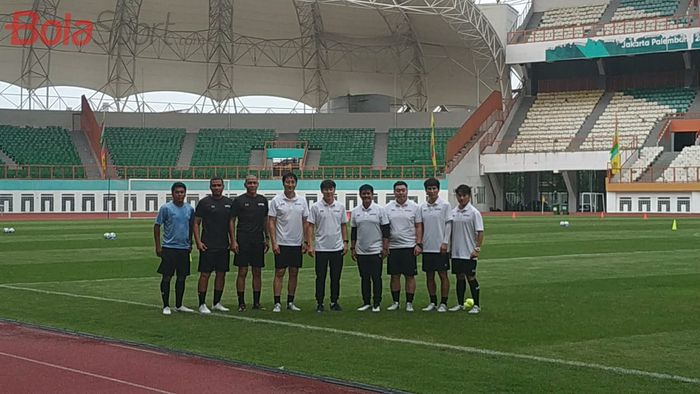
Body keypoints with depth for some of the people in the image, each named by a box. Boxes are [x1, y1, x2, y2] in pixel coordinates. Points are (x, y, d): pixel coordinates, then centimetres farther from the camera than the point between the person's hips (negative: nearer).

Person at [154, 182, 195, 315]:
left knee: (181, 278, 9)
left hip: (184, 248, 4)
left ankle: (179, 305, 20)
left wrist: (190, 244, 19)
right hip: (169, 248, -4)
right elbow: (157, 226, -3)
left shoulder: (190, 209, 7)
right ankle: (166, 306, 6)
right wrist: (158, 246, -6)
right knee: (167, 277, -1)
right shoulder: (166, 208, -6)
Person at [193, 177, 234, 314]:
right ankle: (202, 304, 1)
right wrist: (198, 242, -10)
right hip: (207, 246, -5)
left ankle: (217, 303, 18)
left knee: (221, 273, 8)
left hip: (223, 246, 5)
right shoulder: (204, 202, -3)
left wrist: (232, 241, 3)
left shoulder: (229, 203, 10)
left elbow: (231, 223, 13)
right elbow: (196, 223, -1)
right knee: (205, 273, -4)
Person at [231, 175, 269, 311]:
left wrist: (267, 238, 10)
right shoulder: (239, 200, -2)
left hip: (258, 241, 4)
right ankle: (241, 303, 2)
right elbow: (232, 221, -3)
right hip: (243, 241, -4)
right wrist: (233, 241, -10)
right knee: (242, 272, -3)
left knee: (257, 272, 6)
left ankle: (256, 302, 13)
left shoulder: (263, 200, 11)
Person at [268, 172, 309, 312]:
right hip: (282, 243, -4)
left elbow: (305, 222, 10)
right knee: (279, 272, -4)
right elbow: (271, 222, -5)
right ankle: (277, 303, -1)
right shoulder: (276, 200, -5)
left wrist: (305, 242, 4)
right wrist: (274, 242, -12)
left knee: (294, 273, 8)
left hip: (297, 243, 4)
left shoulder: (302, 201, 6)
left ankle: (290, 302, 15)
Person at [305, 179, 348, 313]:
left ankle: (334, 302, 16)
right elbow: (310, 226, -3)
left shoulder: (340, 207, 6)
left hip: (337, 248, 2)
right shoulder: (315, 207, -3)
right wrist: (310, 245, -10)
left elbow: (343, 226, 12)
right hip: (321, 248, -2)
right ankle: (319, 303, 9)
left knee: (336, 277, 7)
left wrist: (345, 242, 4)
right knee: (321, 277, 2)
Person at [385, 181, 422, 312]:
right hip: (393, 247, 2)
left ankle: (409, 303, 7)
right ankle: (395, 302, 14)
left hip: (409, 247, -2)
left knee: (410, 276, 0)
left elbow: (419, 227, 2)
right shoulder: (388, 208, 6)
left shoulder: (414, 207, 2)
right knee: (394, 275, 6)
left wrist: (419, 244, -6)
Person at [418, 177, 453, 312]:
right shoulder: (422, 207, 8)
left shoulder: (445, 205, -4)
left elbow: (448, 224, -5)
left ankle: (443, 303, 6)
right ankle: (433, 302, 17)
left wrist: (445, 243, -11)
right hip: (427, 247, 4)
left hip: (441, 247, -4)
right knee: (429, 275, 8)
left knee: (443, 275, 0)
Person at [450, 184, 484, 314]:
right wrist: (449, 246, 12)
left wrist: (477, 249, -15)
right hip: (456, 252, 5)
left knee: (471, 277, -2)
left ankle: (476, 305, 5)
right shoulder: (453, 212, 8)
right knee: (459, 277, 10)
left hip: (469, 253, -5)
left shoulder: (474, 213, -7)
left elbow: (480, 232, -9)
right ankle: (460, 304, 18)